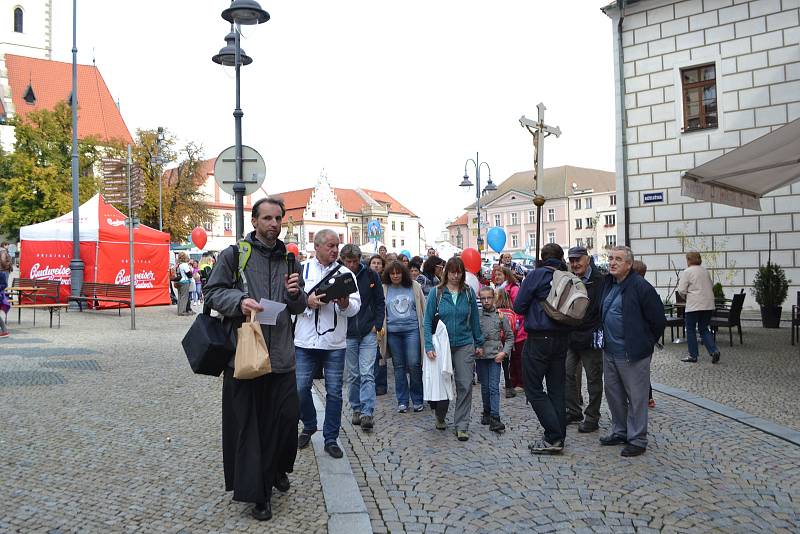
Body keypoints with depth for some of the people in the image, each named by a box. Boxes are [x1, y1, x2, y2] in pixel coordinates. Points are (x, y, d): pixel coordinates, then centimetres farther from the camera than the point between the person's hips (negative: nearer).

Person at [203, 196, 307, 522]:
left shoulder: (289, 260, 14)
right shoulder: (233, 255, 0)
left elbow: (299, 308, 18)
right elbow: (212, 293, 0)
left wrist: (296, 294, -5)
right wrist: (239, 301, -18)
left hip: (281, 356, 4)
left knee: (286, 418, 9)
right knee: (247, 424, 2)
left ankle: (277, 470, 36)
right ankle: (257, 493, 15)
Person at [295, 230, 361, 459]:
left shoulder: (346, 273, 5)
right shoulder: (302, 270, 4)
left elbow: (356, 306, 0)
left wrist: (345, 304, -21)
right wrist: (307, 302, -17)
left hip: (335, 343, 0)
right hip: (305, 342, 0)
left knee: (334, 392, 5)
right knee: (301, 388, 5)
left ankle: (331, 438, 18)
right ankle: (309, 426, 32)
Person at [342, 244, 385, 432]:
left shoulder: (371, 275, -1)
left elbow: (380, 302, 6)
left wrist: (377, 324, -1)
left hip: (368, 333, -1)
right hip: (347, 335, 1)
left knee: (367, 374, -6)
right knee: (353, 376, 10)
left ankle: (367, 412, -6)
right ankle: (356, 409, 23)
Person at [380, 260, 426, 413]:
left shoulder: (414, 286, 5)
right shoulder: (384, 289, 7)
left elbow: (423, 307, 9)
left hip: (412, 330, -1)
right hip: (393, 332, 2)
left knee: (414, 364, -4)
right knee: (399, 366, 7)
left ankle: (417, 400, 12)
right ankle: (402, 401, 16)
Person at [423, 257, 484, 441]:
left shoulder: (468, 293, 1)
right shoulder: (437, 293, -4)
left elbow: (475, 320, 9)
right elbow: (428, 321, -4)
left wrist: (479, 343, 9)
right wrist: (429, 346, -13)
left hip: (465, 345, 1)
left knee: (465, 385, -2)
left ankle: (462, 426, 8)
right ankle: (440, 417, 36)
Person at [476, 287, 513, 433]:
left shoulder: (501, 316, 3)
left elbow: (510, 337, 8)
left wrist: (504, 352, -4)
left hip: (495, 356, -1)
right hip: (480, 355, 1)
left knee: (494, 387, -7)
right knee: (484, 386, 11)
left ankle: (494, 418, -10)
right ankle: (487, 412, 25)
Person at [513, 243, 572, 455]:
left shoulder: (536, 275, -10)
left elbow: (518, 306, -8)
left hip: (539, 338, -6)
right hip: (562, 339, 6)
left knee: (534, 389, 2)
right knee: (557, 389, 12)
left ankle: (554, 438, -4)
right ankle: (557, 439, 16)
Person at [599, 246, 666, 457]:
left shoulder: (640, 287, -16)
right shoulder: (608, 284, 8)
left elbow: (658, 319, -12)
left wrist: (647, 343, -3)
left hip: (632, 354, -8)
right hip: (609, 352, 8)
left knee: (636, 398, 3)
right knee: (613, 395, 18)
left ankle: (637, 440, 15)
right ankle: (620, 432, 34)